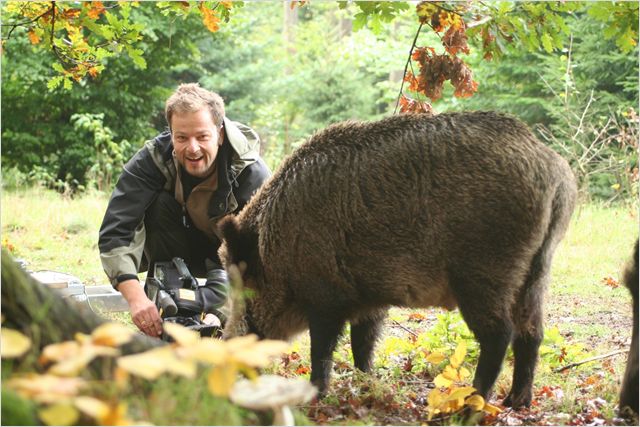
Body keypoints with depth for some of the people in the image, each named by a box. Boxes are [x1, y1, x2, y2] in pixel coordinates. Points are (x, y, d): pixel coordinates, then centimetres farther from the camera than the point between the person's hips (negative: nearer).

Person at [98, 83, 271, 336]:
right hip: (182, 248, 1)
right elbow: (114, 232, -34)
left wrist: (204, 304, -49)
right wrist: (136, 297, -50)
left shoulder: (254, 175, -31)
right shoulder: (153, 158, -27)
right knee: (160, 204, -29)